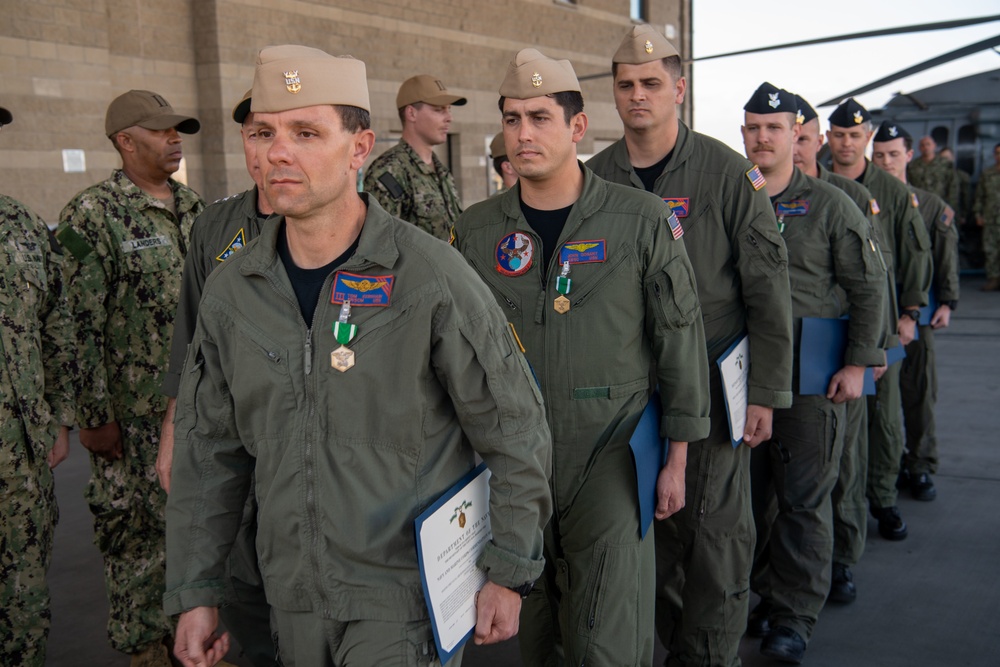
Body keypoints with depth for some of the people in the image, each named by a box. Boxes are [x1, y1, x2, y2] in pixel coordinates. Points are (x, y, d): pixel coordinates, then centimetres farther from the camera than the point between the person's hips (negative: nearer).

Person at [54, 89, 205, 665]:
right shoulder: (92, 215, -10)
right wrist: (95, 416, -13)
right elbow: (82, 325, -12)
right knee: (134, 529, 6)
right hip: (135, 413, -6)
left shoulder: (194, 209, 9)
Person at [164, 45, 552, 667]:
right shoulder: (231, 289, 0)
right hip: (292, 597, 5)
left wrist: (508, 574, -7)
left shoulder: (433, 277, -15)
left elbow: (516, 433, -9)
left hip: (405, 596, -5)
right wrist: (194, 591, 8)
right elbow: (209, 450, 8)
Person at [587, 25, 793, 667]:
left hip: (712, 380, -3)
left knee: (714, 527, 4)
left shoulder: (728, 172, -6)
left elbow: (768, 288, -5)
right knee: (649, 521, 12)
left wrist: (767, 391, -8)